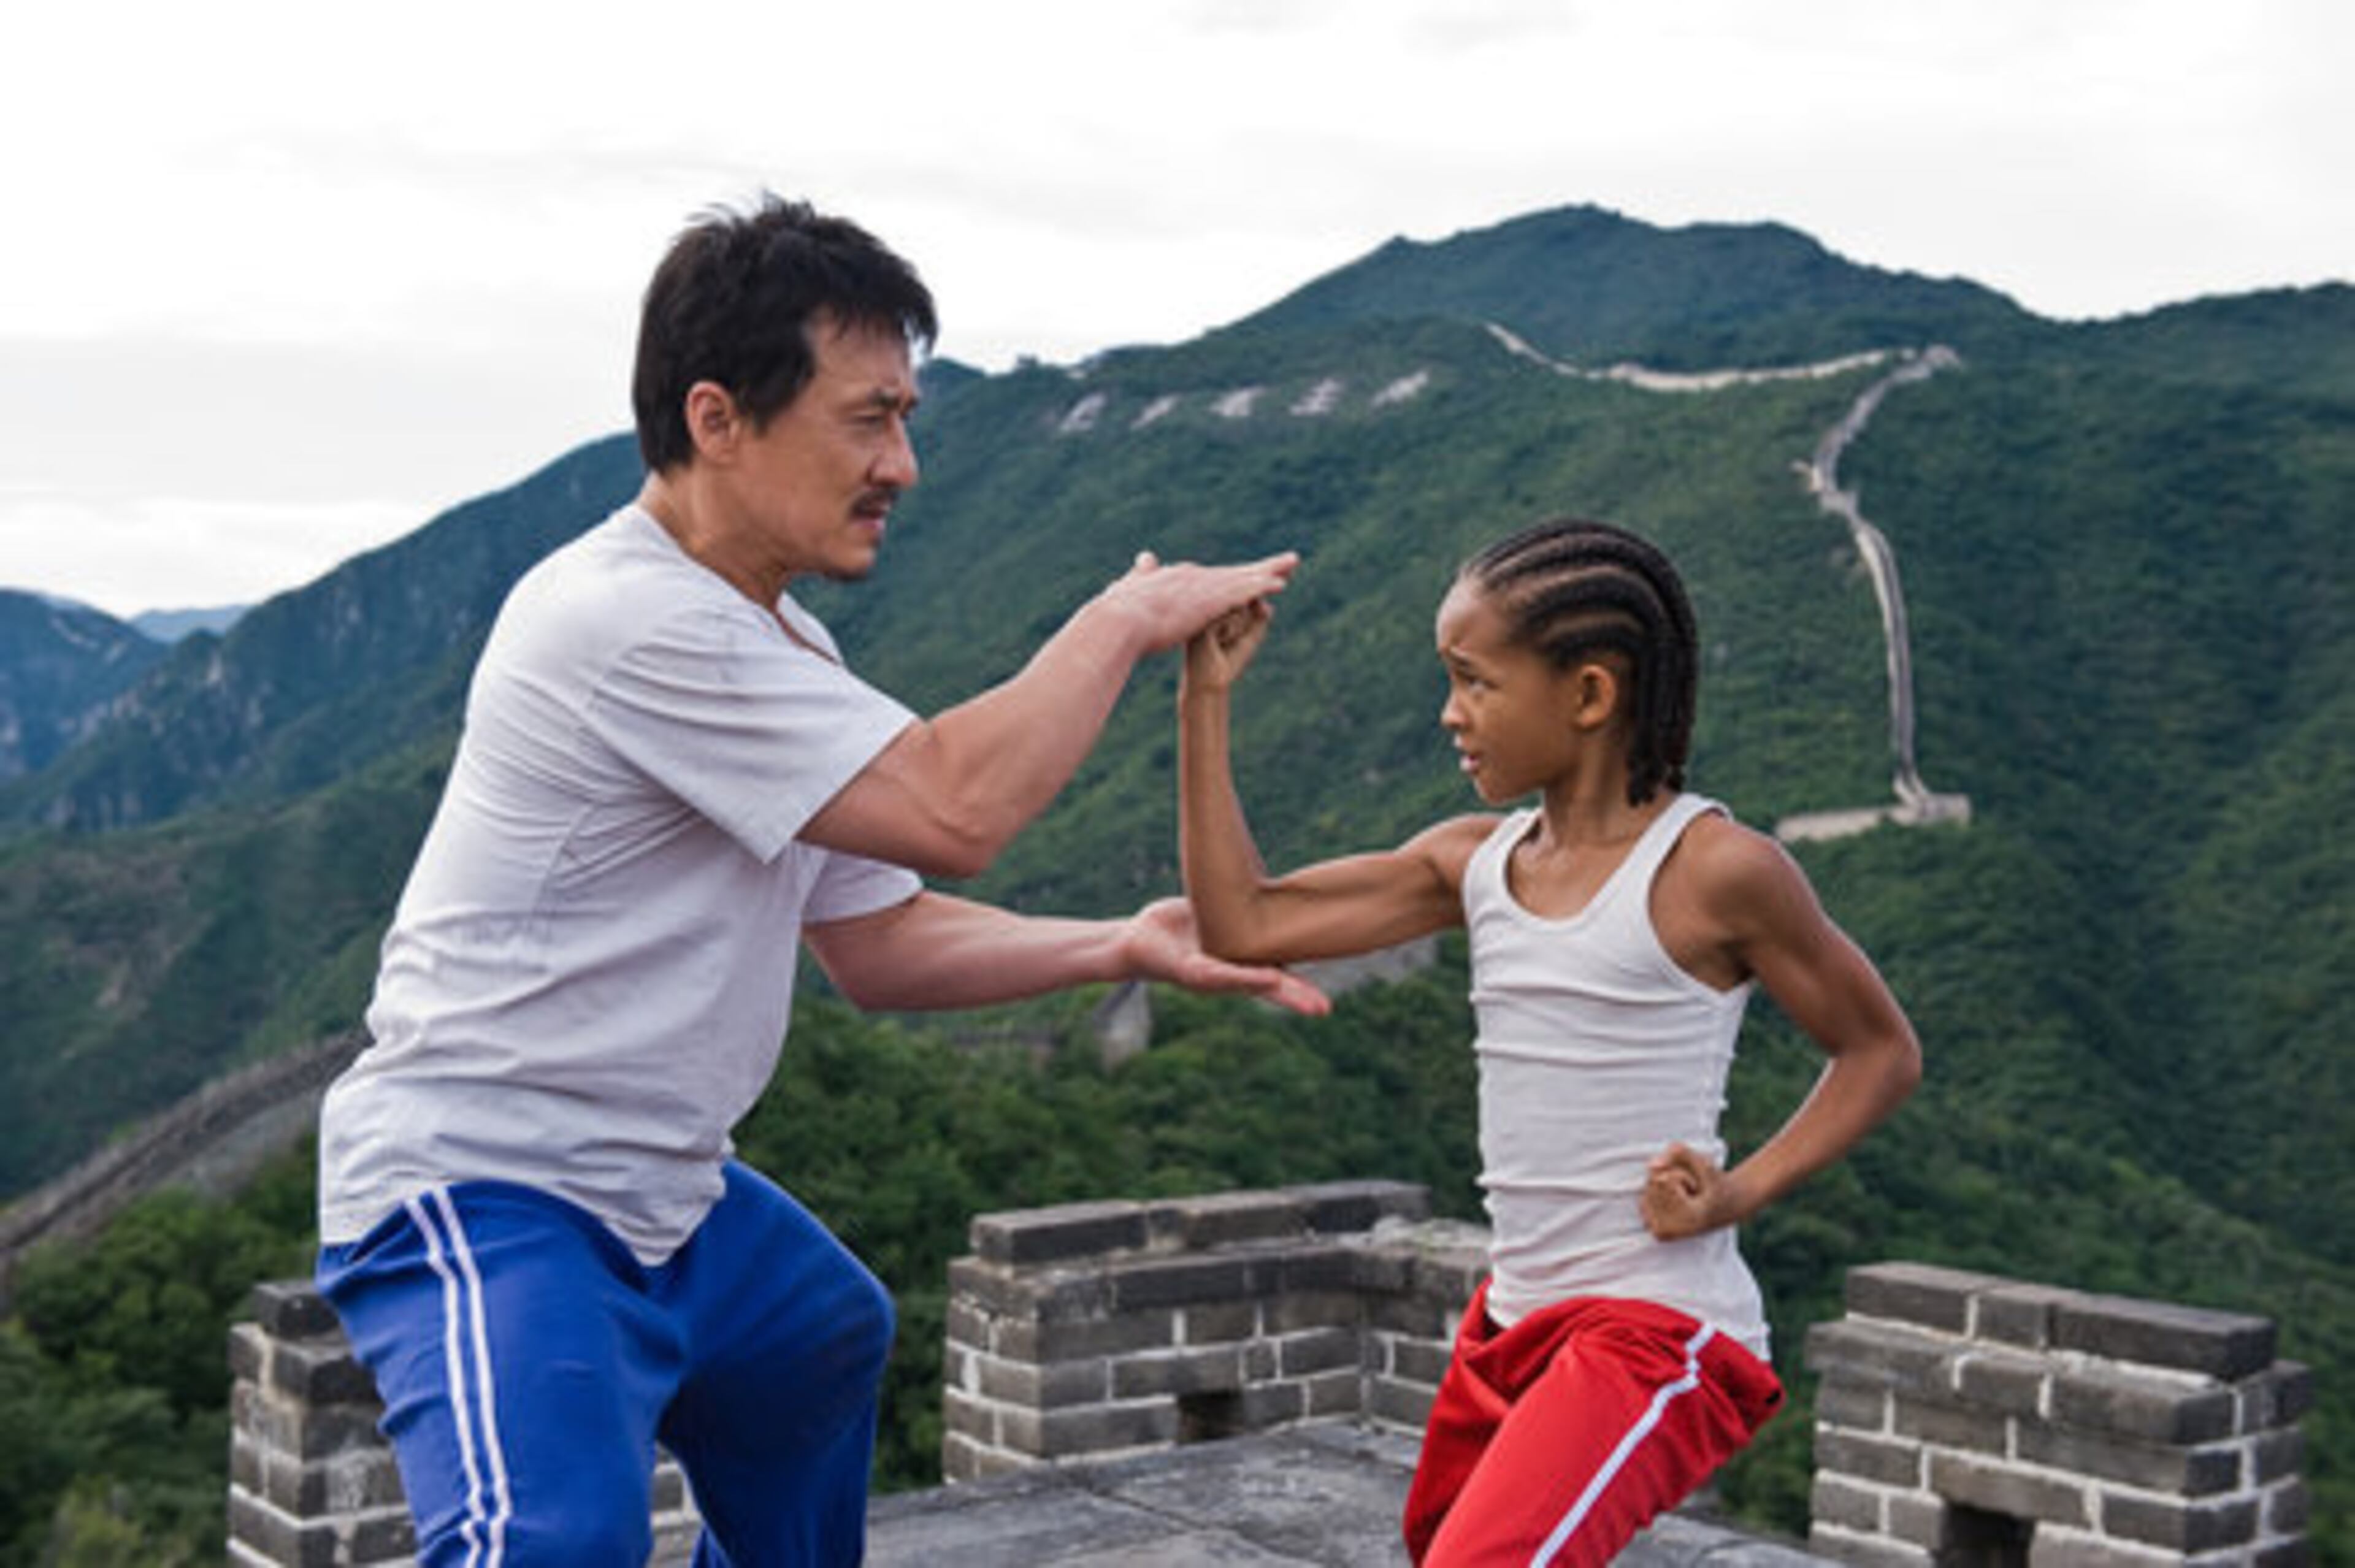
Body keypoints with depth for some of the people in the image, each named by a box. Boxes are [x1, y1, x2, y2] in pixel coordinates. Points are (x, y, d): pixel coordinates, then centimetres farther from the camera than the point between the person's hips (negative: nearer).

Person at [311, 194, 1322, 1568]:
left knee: (830, 1343, 31)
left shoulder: (779, 643, 10)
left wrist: (1124, 946, 1)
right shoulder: (631, 621, -23)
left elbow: (877, 943, 13)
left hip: (662, 1193, 11)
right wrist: (1127, 620, -13)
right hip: (486, 1198, -10)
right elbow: (955, 809, -26)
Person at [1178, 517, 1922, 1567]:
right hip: (1514, 1322, 8)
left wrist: (1744, 1191, -14)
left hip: (1656, 1333, -8)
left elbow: (1881, 1051, -1)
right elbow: (1243, 925, -1)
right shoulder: (1474, 863, 5)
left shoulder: (1713, 870, -12)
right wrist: (1205, 702, -3)